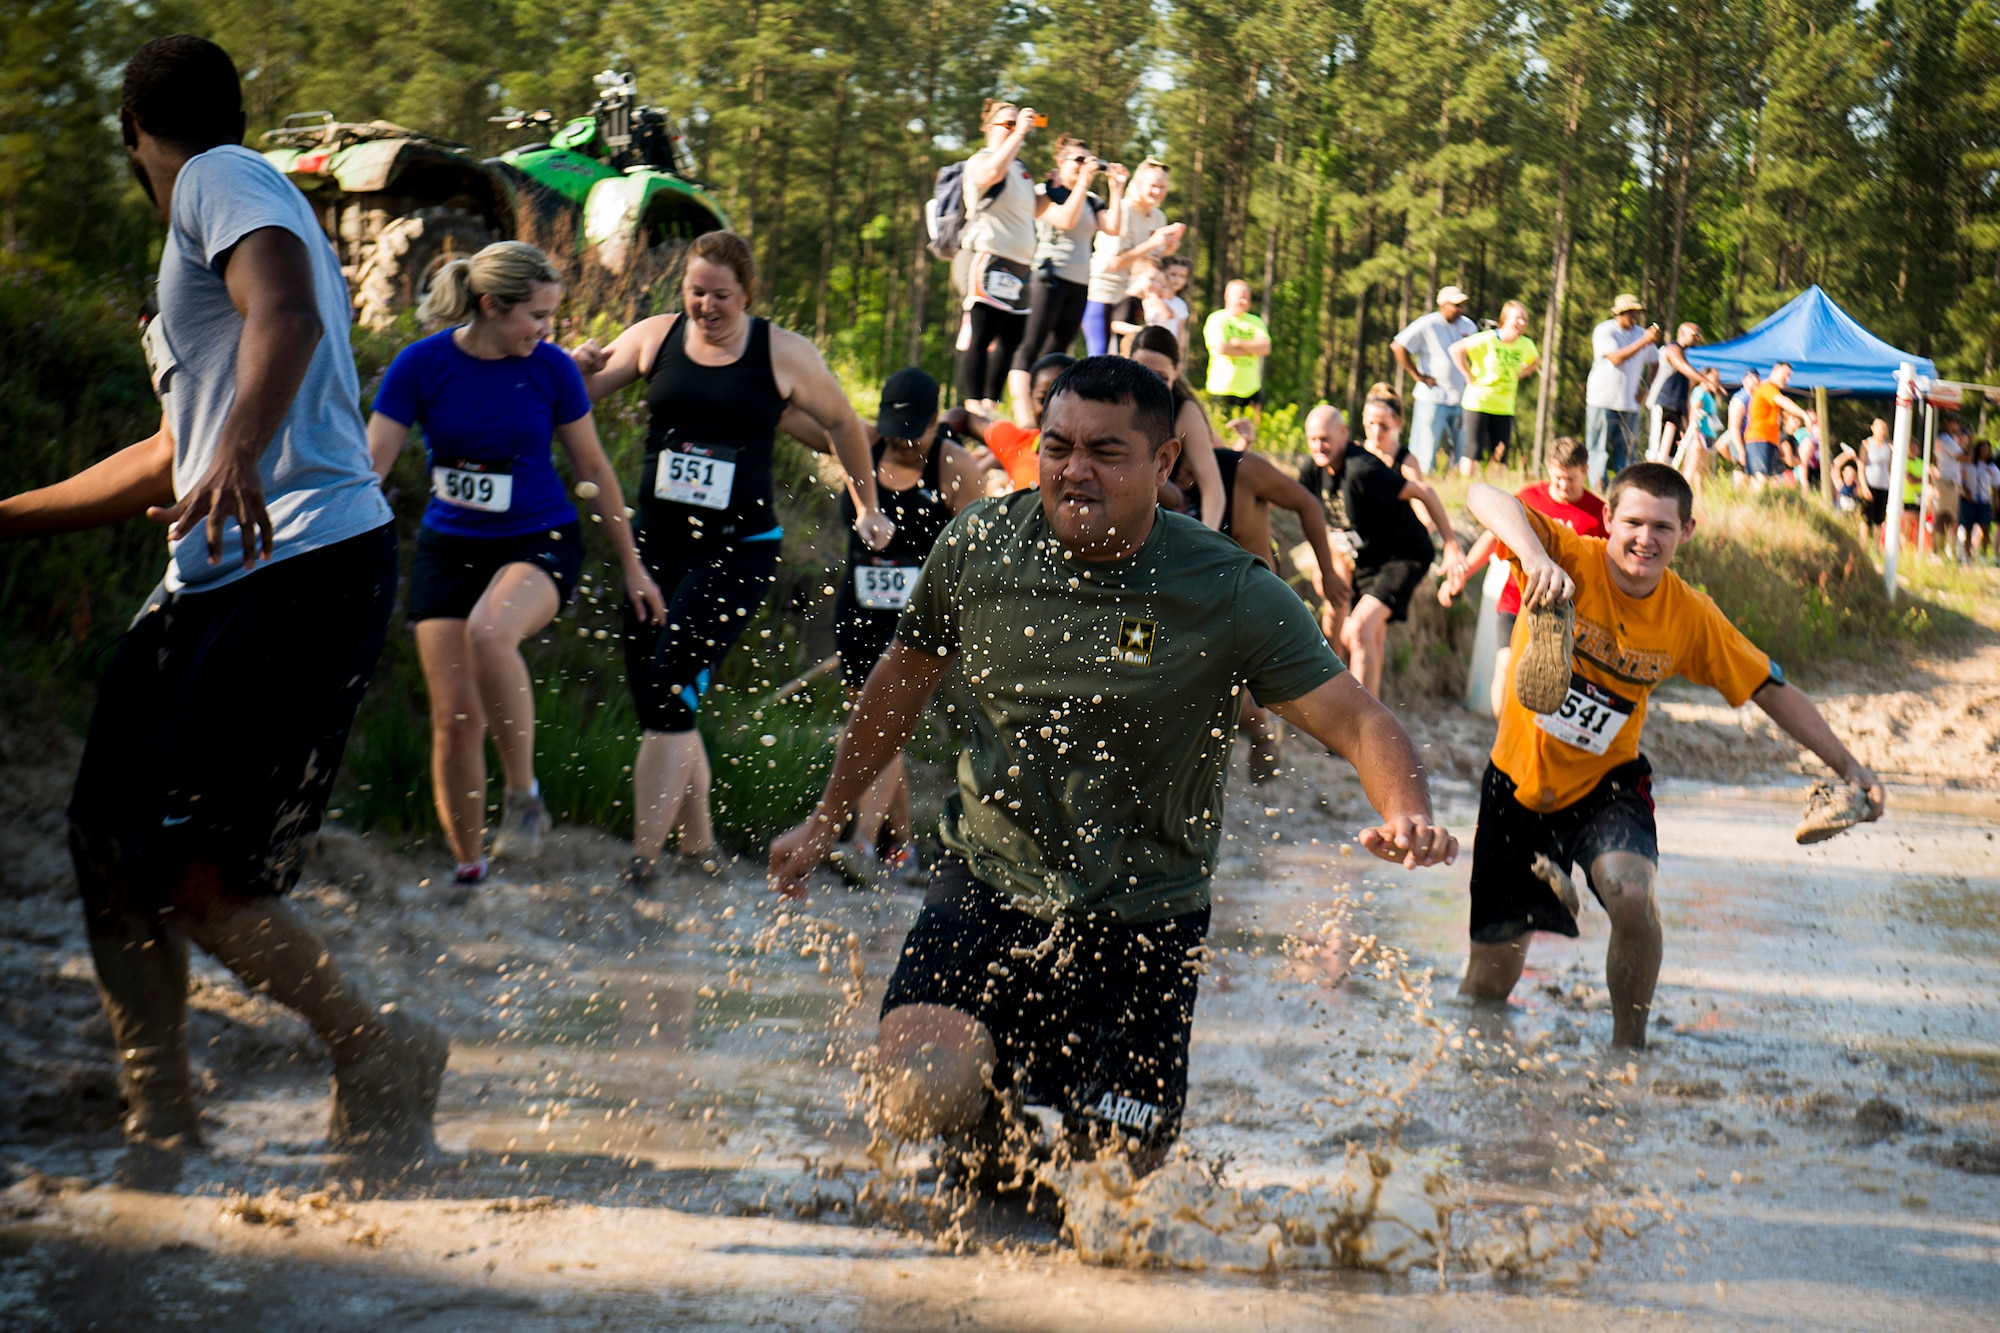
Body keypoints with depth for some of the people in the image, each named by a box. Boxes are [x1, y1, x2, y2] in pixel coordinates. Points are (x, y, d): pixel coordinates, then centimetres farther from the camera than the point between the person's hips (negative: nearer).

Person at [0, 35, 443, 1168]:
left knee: (195, 877, -14)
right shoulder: (220, 215, 30)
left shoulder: (226, 179, 0)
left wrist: (239, 453, -41)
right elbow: (178, 457, 37)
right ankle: (163, 1126, 15)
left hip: (305, 572, -10)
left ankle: (384, 1058, 5)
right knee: (110, 849, 5)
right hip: (208, 584, 10)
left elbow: (287, 311, -23)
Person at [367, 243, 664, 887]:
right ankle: (467, 869, 13)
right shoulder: (422, 365, -9)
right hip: (448, 547, 2)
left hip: (539, 542, -2)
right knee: (454, 719, -3)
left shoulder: (552, 369, -7)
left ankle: (524, 795, -18)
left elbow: (593, 469, 5)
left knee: (489, 631, -35)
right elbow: (368, 468, -5)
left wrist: (632, 566, 10)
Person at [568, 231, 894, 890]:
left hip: (739, 550, -4)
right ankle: (698, 848, 24)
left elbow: (843, 424, 12)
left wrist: (867, 507, 18)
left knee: (668, 699, -16)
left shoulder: (785, 354, -3)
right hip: (655, 541, 4)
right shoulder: (654, 338, 4)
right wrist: (578, 365, -13)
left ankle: (639, 870, -15)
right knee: (661, 706, 8)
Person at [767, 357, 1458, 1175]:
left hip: (1141, 920, -1)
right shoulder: (978, 547, -7)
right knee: (920, 1101, -22)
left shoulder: (1229, 594, -16)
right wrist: (827, 818, 21)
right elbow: (906, 677, 11)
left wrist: (1408, 816, -41)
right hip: (988, 884, 1)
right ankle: (997, 1093, 15)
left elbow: (1357, 722, -18)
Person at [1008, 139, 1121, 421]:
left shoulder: (1090, 201, 18)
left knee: (1055, 354, 6)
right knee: (1030, 348, -11)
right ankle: (1021, 416, -20)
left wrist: (1116, 188, 1)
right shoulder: (1045, 192, 0)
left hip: (1080, 284, 7)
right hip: (1049, 278, -7)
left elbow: (1113, 226, 3)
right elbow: (1065, 219, -16)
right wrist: (1083, 181, -13)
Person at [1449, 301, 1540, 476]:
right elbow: (1455, 349, -18)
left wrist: (1517, 376, 9)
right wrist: (1469, 376, -14)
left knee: (1499, 455, 5)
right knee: (1472, 450, -6)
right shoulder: (1487, 340, -14)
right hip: (1477, 402, -5)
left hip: (1504, 407, 5)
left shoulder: (1526, 345, 3)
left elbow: (1535, 361, 25)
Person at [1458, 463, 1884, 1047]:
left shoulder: (1690, 616, -10)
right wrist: (1536, 557, -54)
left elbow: (1773, 691, 1)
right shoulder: (1570, 559, -19)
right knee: (1489, 982, 5)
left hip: (1605, 784, 1)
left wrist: (1848, 765, -7)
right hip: (1520, 780, -1)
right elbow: (1486, 497, -35)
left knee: (1632, 895, -32)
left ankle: (1628, 1046, -9)